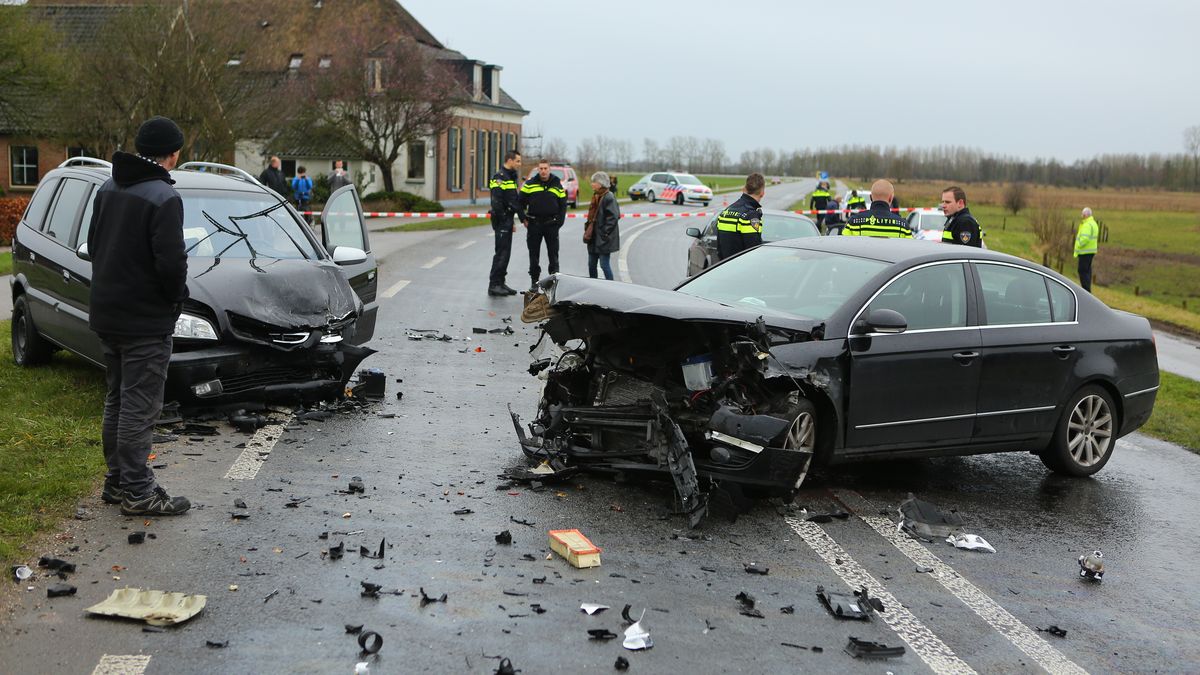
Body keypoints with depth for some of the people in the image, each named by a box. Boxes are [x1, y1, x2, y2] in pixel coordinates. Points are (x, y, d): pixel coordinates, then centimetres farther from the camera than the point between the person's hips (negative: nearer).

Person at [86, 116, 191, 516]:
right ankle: (137, 493, 3)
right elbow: (171, 261, -24)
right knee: (140, 407, -2)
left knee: (117, 401, 17)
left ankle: (116, 482, 26)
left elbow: (93, 245, 15)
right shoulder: (163, 197, -18)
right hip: (146, 321, -8)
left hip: (106, 314, 8)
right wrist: (176, 297, -6)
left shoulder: (107, 189, 9)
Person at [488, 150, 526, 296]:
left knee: (506, 252, 12)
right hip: (502, 220, -10)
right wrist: (503, 220, -22)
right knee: (501, 252, -9)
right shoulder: (499, 177, -13)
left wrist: (522, 217, 22)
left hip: (507, 220, 10)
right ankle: (493, 285, -5)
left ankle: (500, 283, 18)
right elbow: (496, 202, -21)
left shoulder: (512, 177, 19)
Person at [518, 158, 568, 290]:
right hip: (534, 224, 0)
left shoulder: (557, 185, 5)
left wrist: (560, 221, -3)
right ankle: (534, 281, 13)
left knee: (553, 254, 3)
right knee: (534, 255, 5)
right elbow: (520, 201, 7)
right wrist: (524, 219, 0)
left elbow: (563, 204, 8)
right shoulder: (530, 184, 2)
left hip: (551, 224, 0)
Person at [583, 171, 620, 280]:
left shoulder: (609, 197, -15)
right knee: (591, 264, 13)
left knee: (604, 265, -6)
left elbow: (613, 217, -20)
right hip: (594, 238, 9)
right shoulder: (596, 196, 14)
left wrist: (605, 234, -20)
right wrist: (587, 230, 15)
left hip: (603, 239, -9)